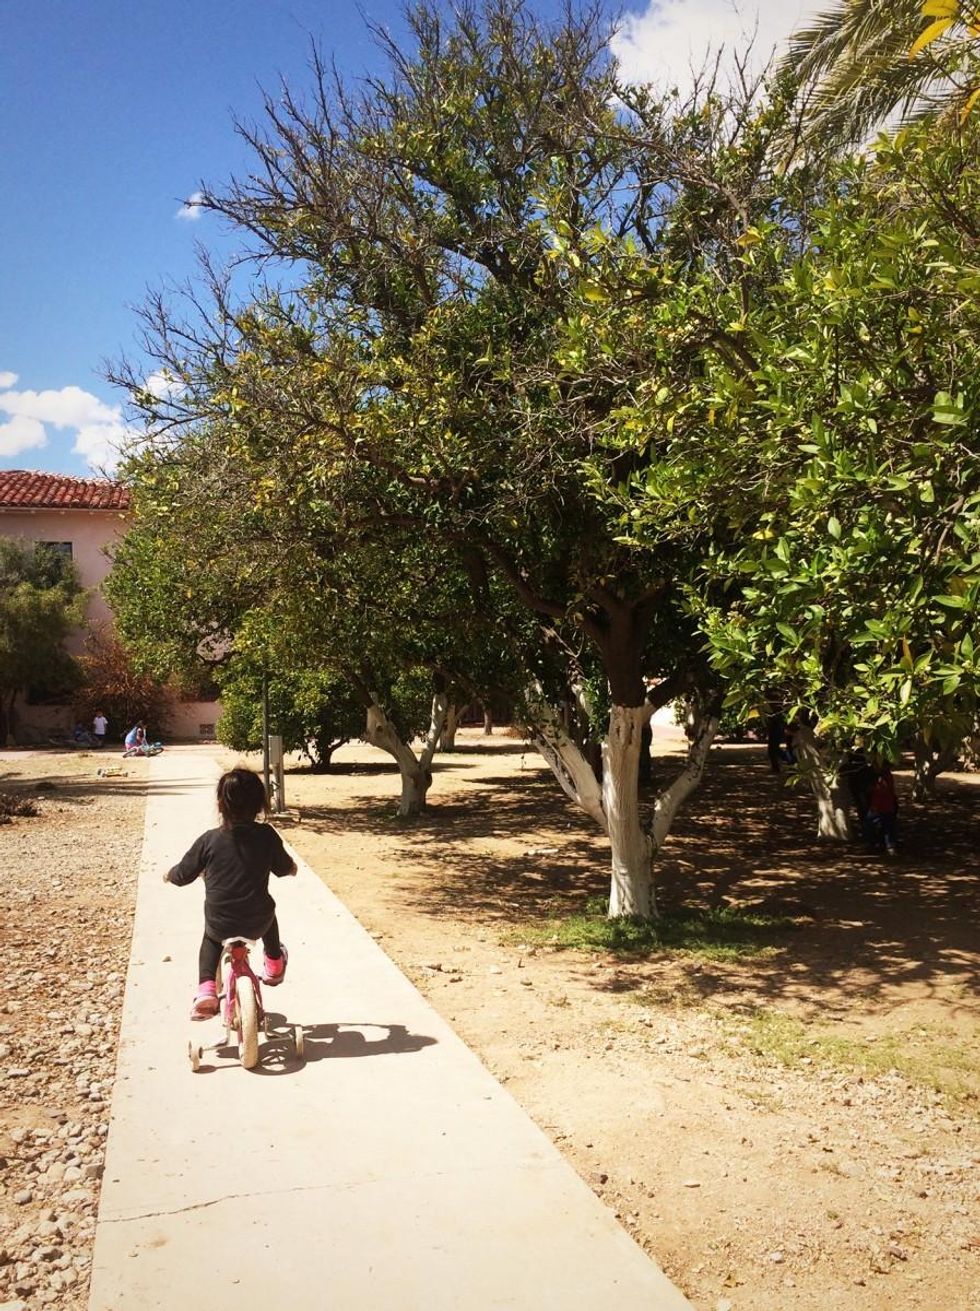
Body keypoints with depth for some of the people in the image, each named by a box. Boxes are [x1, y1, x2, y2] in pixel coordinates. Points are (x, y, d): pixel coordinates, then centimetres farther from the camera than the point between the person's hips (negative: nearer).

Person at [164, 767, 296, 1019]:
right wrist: (291, 865, 31)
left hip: (220, 924, -1)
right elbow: (286, 868, 7)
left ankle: (206, 991, 16)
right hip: (257, 923, 1)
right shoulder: (267, 836, -8)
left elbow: (183, 875, 0)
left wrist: (168, 875, 23)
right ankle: (274, 964, 50)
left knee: (211, 937, 34)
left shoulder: (210, 840, -10)